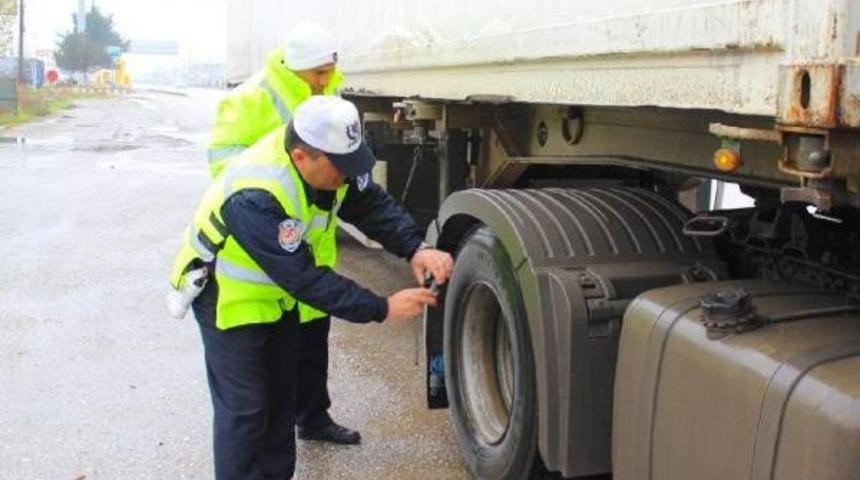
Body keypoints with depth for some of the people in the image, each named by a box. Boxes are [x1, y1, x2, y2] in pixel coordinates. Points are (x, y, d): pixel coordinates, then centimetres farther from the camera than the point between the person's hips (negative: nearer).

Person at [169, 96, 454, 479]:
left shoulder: (326, 159, -17)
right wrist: (382, 309, -34)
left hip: (278, 294, 8)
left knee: (282, 393, 14)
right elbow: (305, 278, -37)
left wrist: (416, 249, -27)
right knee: (245, 408, -5)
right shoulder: (256, 197, -39)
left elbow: (372, 203, -11)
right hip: (227, 296, -7)